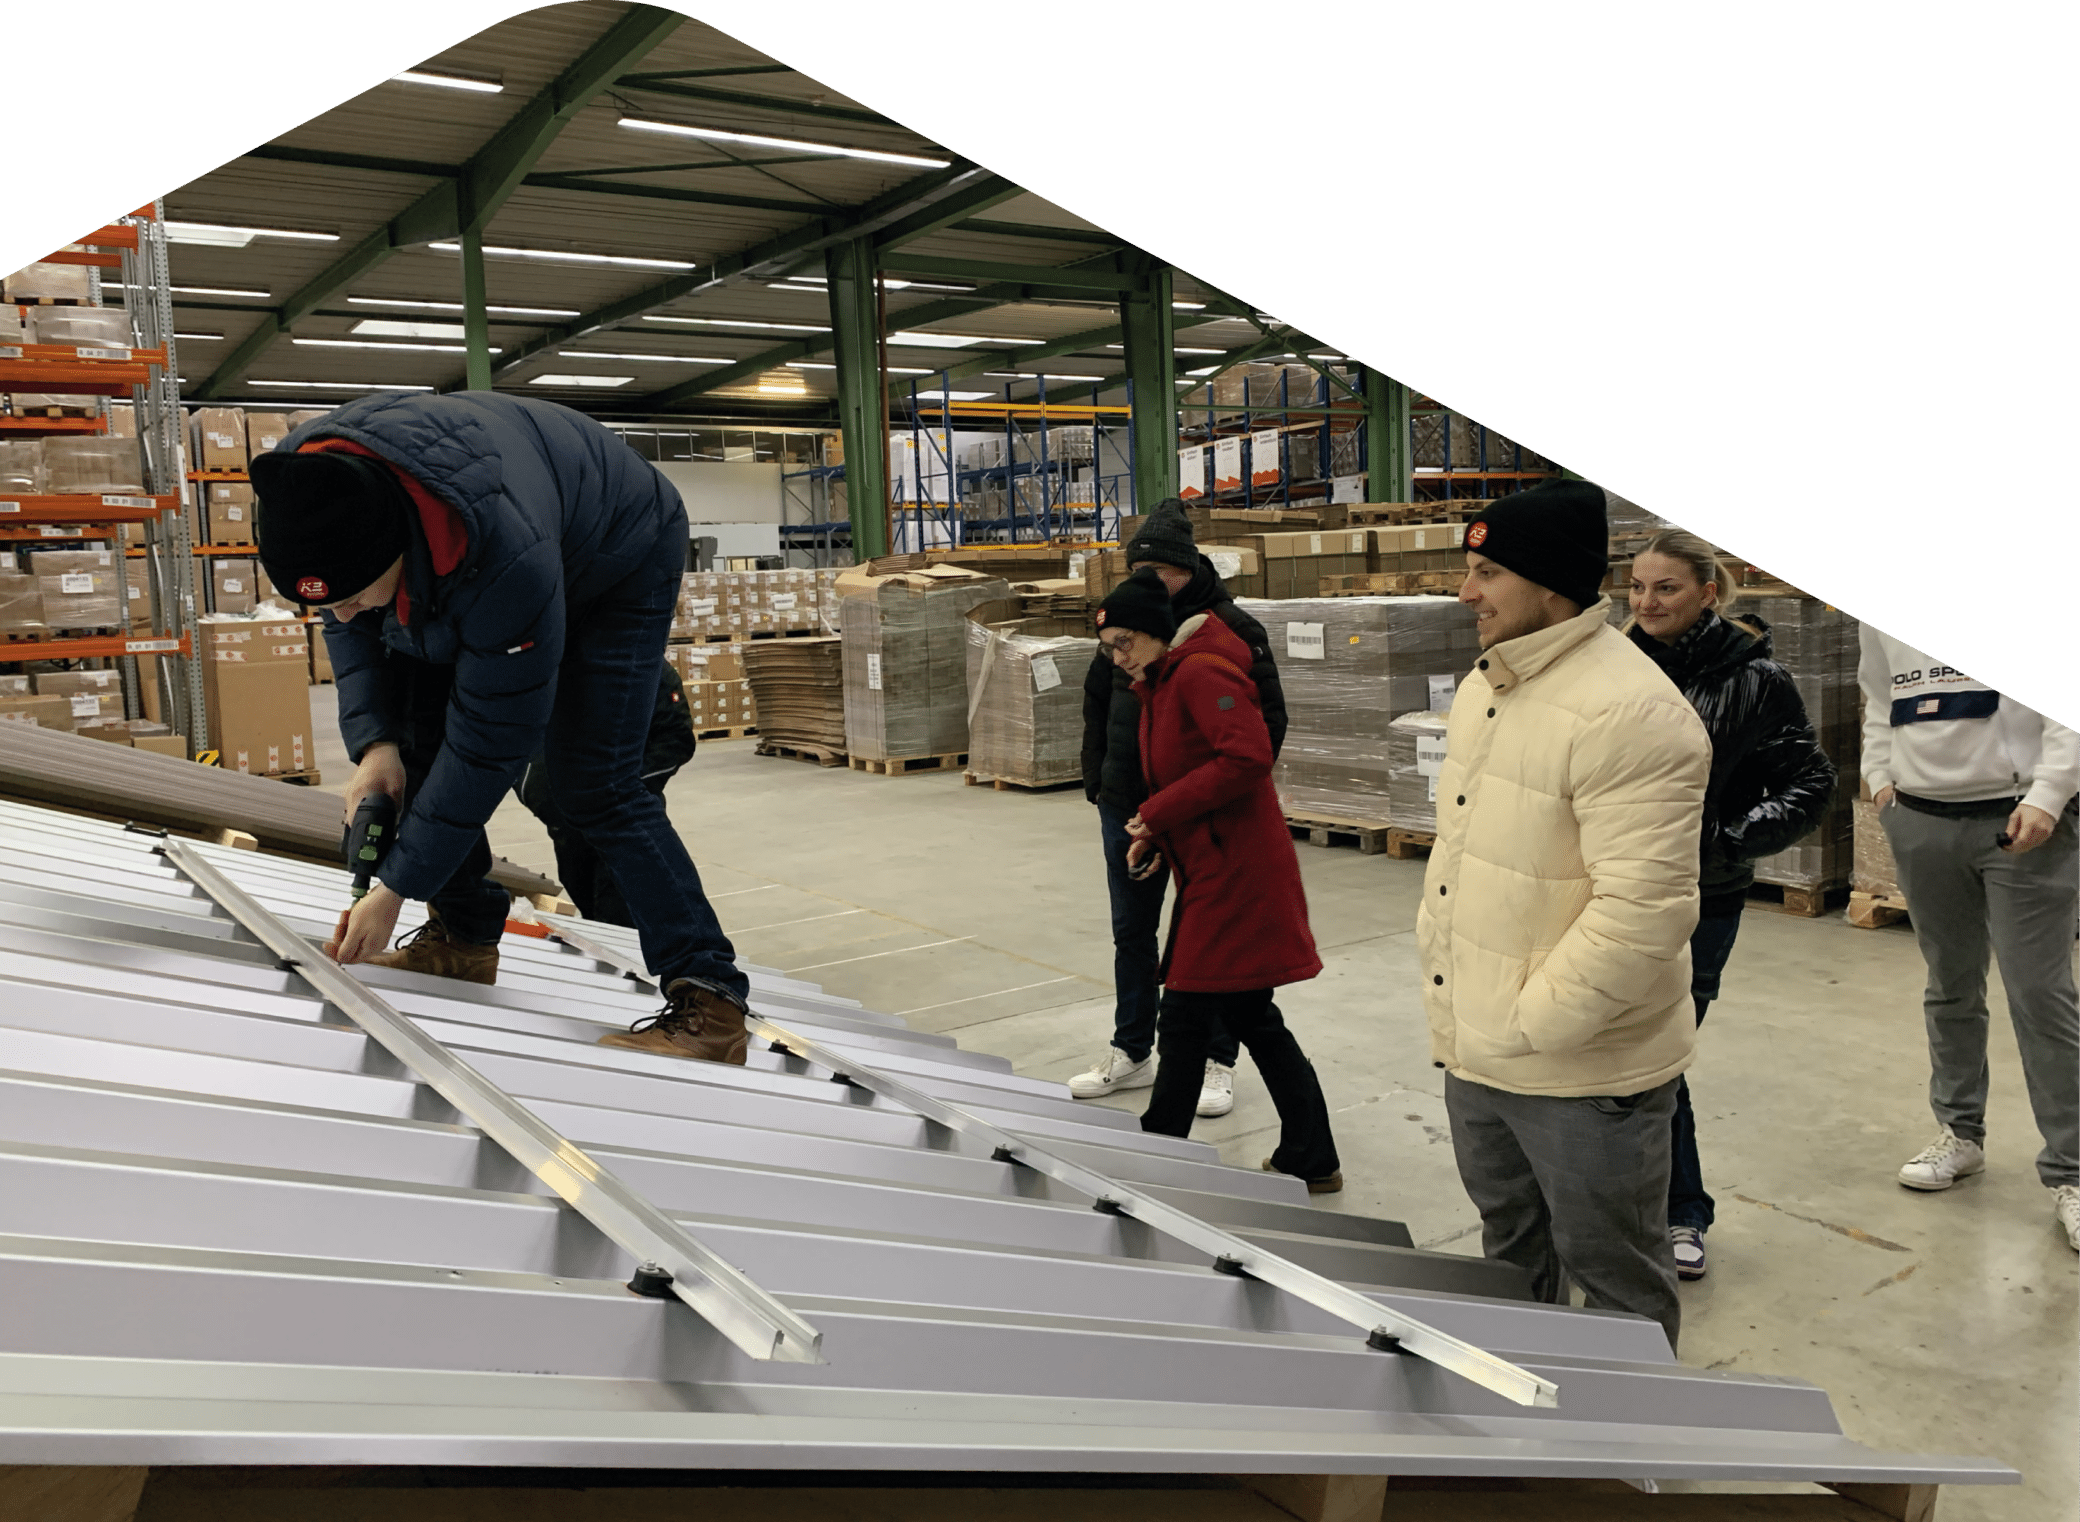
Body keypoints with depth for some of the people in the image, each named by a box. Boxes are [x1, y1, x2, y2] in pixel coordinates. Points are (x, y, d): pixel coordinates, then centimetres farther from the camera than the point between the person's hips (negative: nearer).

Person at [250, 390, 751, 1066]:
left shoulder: (509, 559, -45)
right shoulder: (301, 484, -25)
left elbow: (491, 740, -35)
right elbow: (348, 625, -5)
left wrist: (395, 889, -28)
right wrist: (373, 742, -19)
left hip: (619, 560, -7)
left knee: (591, 779, -20)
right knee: (418, 735, -5)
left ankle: (710, 1001, -18)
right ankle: (461, 941, 11)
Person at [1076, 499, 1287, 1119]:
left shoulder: (1231, 628, -10)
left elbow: (1268, 717, -8)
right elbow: (1096, 702, 13)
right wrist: (1097, 781, 7)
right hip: (1127, 808, 5)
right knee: (1132, 932, 15)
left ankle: (1217, 1061, 20)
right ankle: (1132, 1052, 30)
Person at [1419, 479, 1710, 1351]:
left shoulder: (1631, 712, -24)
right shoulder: (1483, 685, 7)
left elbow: (1644, 909, -28)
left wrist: (1532, 1024, -21)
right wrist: (1441, 983, 13)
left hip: (1583, 1070, -9)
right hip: (1474, 1053, 9)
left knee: (1613, 1276, 12)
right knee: (1510, 1244, 28)